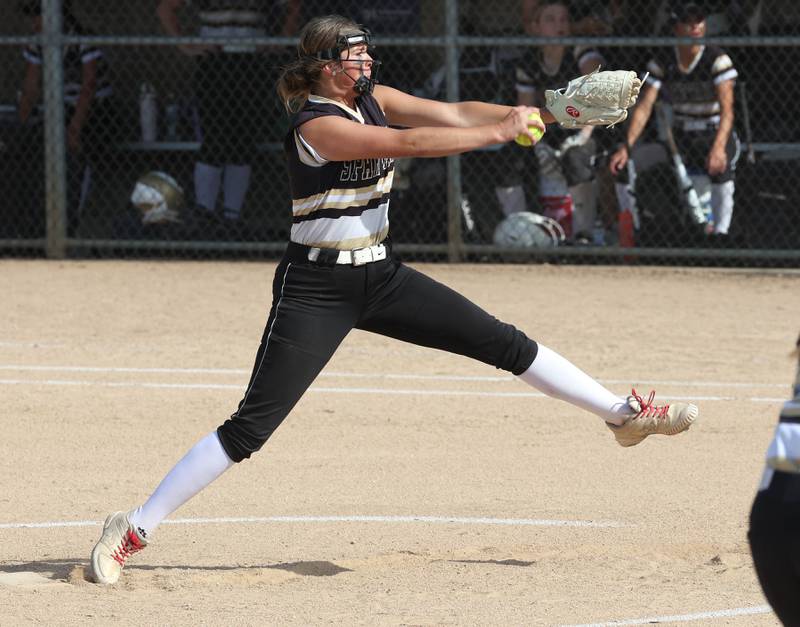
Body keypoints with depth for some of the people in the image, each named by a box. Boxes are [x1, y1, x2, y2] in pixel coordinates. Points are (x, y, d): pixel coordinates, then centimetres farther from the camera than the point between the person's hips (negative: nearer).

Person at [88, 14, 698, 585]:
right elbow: (408, 143, -29)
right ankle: (134, 529, -6)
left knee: (505, 343, 5)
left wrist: (538, 112, -18)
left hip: (380, 277, 7)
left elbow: (451, 113, -6)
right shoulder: (316, 125, -19)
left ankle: (623, 414, 17)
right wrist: (500, 131, -29)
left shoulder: (373, 99, 4)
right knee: (250, 428, -12)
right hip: (316, 290, -7)